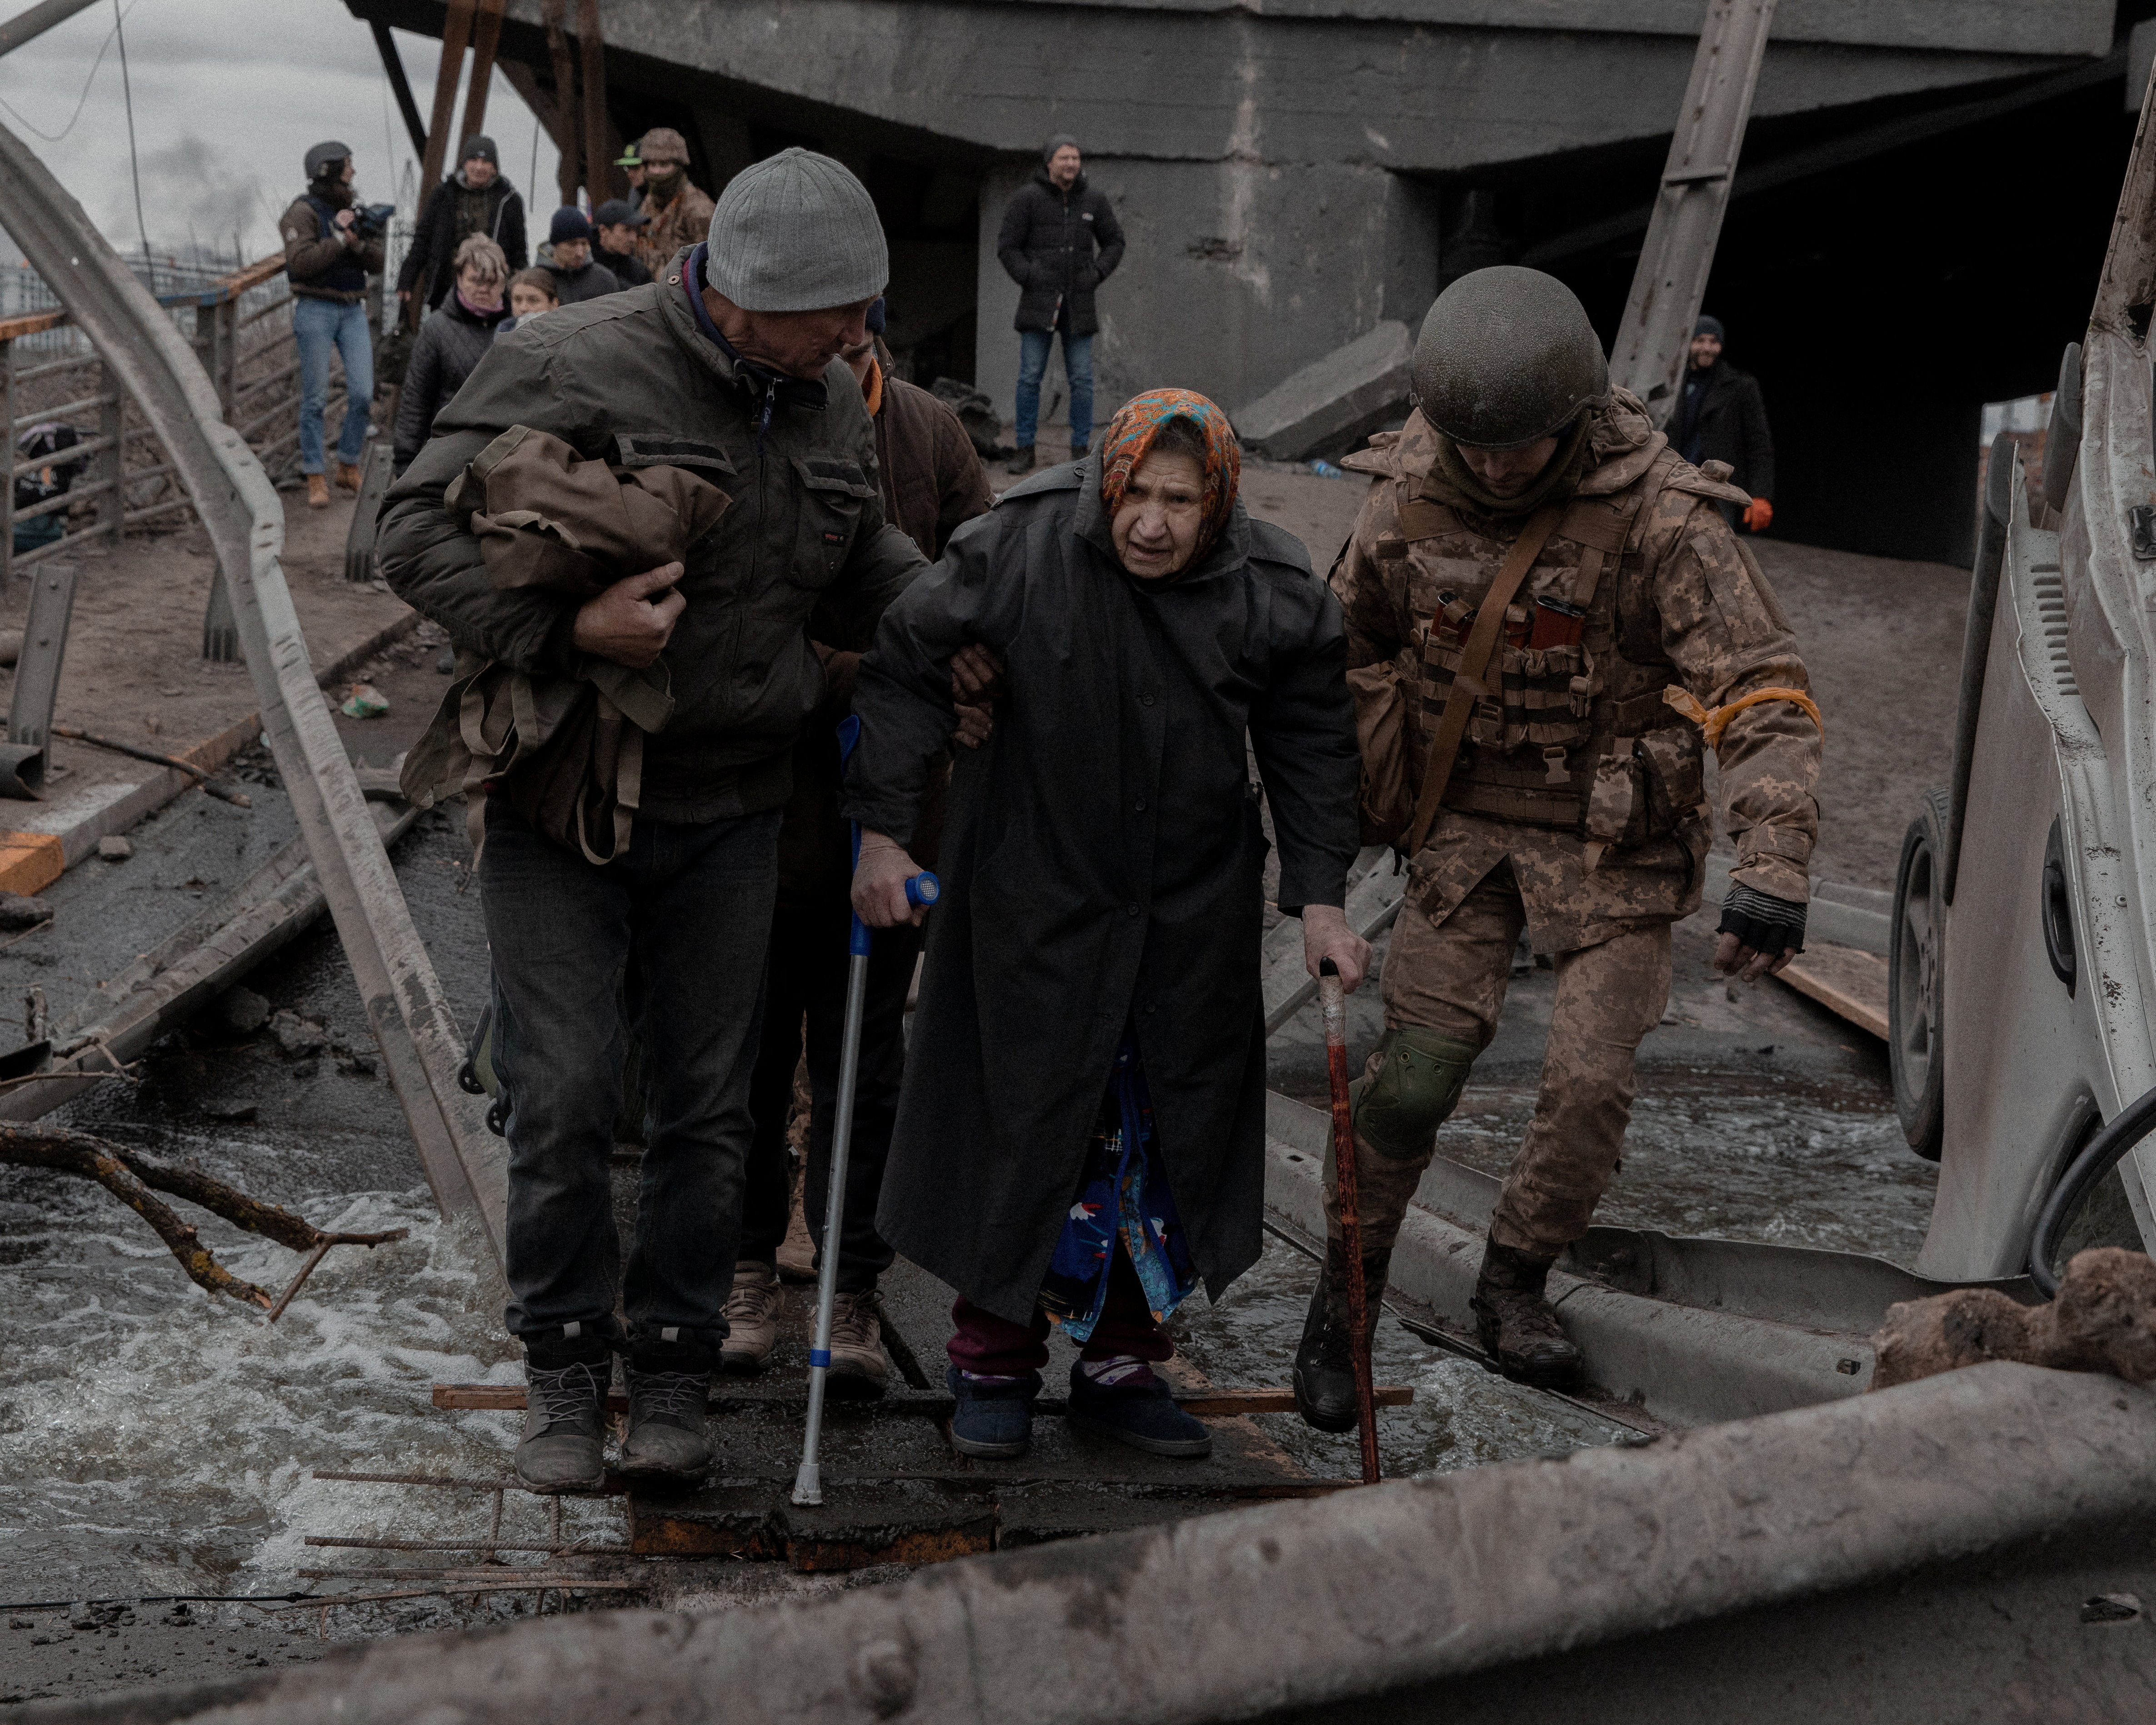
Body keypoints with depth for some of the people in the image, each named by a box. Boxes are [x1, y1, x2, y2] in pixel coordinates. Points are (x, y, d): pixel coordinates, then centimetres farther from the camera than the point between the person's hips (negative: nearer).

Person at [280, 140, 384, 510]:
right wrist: (339, 237, -17)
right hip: (316, 310, -6)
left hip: (353, 311, 6)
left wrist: (358, 243, -11)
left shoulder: (353, 212, 12)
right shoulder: (304, 212, -8)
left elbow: (376, 263, 8)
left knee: (363, 394, -2)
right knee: (315, 398, -2)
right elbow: (300, 262, -20)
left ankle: (348, 467, 14)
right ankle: (315, 480, 2)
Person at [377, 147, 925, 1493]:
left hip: (730, 813, 5)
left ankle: (673, 1374, 22)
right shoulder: (576, 370, -15)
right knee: (566, 1101, -4)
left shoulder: (833, 404, 5)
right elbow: (419, 532, -14)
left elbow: (863, 556, 24)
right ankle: (565, 1373, 15)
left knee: (709, 1108, 8)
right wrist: (567, 634, -25)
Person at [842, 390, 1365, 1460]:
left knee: (1165, 1139, 8)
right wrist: (883, 832, -7)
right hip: (1033, 899, -2)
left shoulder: (1272, 597, -9)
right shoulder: (1017, 552, -15)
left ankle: (1121, 1364, 23)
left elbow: (1310, 753, 2)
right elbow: (906, 670, -5)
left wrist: (1320, 900, -3)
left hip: (1193, 912, 2)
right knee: (1020, 1126, 1)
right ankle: (994, 1362, 18)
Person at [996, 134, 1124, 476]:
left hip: (1078, 303, 2)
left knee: (1081, 379, -1)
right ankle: (1026, 451, 4)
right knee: (1030, 377, -4)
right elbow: (1007, 248, -5)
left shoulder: (1094, 200, 2)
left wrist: (1096, 276, -4)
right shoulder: (1028, 198, -7)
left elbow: (1114, 243, 11)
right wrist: (1030, 280, -14)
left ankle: (1081, 452, 7)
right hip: (1039, 302, -2)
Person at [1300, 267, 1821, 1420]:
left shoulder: (1656, 513, -22)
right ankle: (1344, 1297, 15)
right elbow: (1348, 639, 11)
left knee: (1589, 1084, -9)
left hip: (1612, 833, -2)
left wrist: (1772, 868, -37)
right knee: (1415, 1070, -4)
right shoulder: (1411, 493, -9)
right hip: (1467, 817, 2)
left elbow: (1766, 693, -26)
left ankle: (1513, 1285, 17)